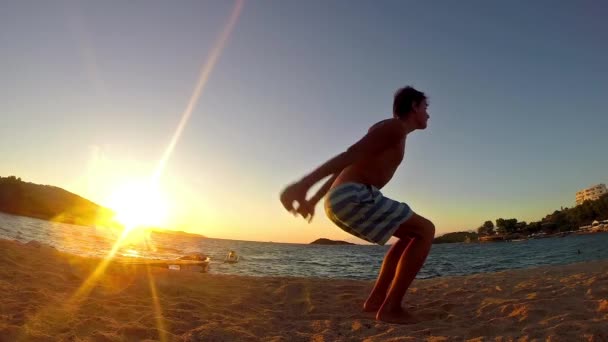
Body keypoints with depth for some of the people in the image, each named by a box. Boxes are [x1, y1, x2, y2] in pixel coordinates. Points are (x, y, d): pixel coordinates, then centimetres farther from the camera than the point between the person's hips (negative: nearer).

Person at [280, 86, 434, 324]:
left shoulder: (392, 134, 30)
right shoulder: (395, 126, -1)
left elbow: (347, 166, 28)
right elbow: (349, 155, -16)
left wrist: (314, 199, 28)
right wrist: (304, 184, -25)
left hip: (341, 199, 10)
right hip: (353, 196, -10)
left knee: (411, 235, 22)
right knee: (425, 230, -3)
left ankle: (376, 300, 17)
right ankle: (391, 308, -5)